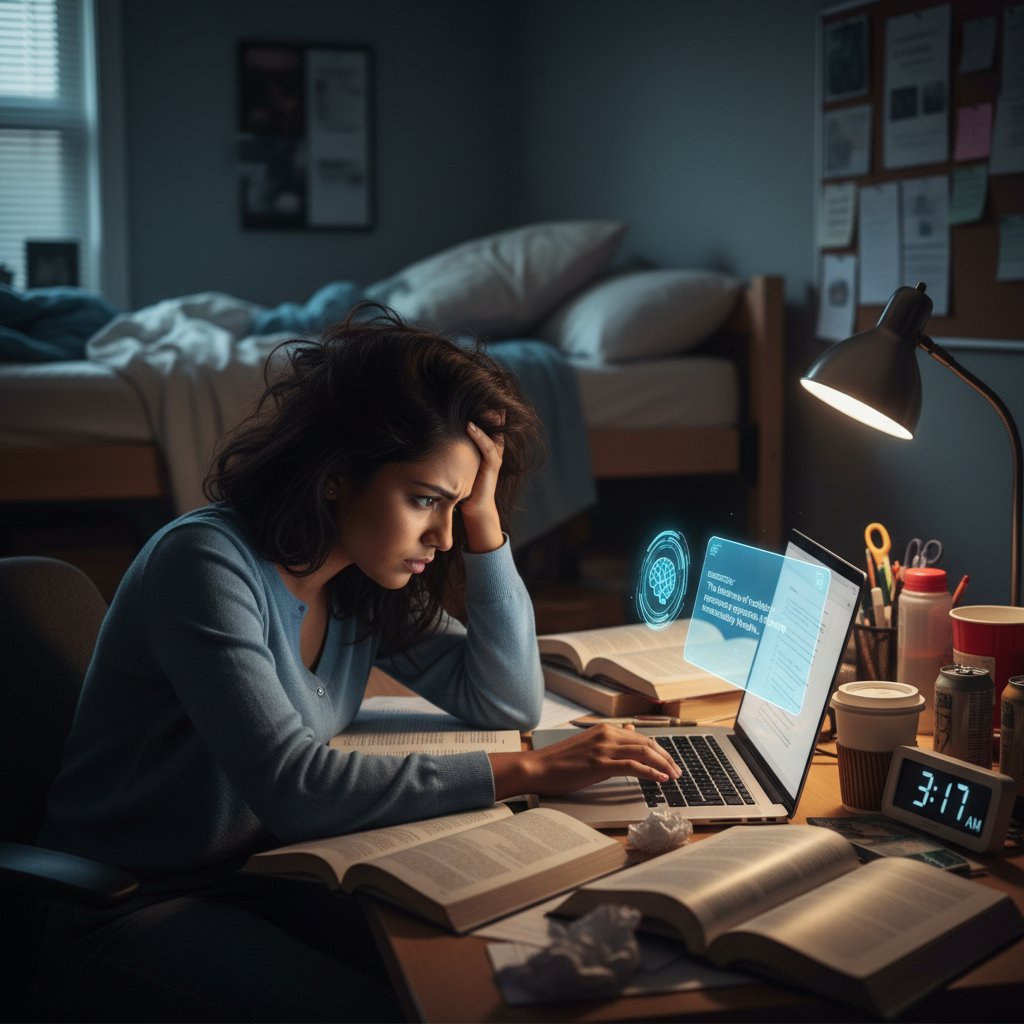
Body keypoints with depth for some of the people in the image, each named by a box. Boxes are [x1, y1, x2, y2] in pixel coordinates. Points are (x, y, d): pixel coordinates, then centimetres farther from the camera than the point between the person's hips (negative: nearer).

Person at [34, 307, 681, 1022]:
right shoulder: (207, 563, -24)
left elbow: (508, 705, 1)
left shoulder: (362, 579, -1)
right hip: (120, 912, -7)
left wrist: (483, 520, -10)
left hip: (256, 878, 7)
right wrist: (526, 772, -31)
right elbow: (290, 788, -32)